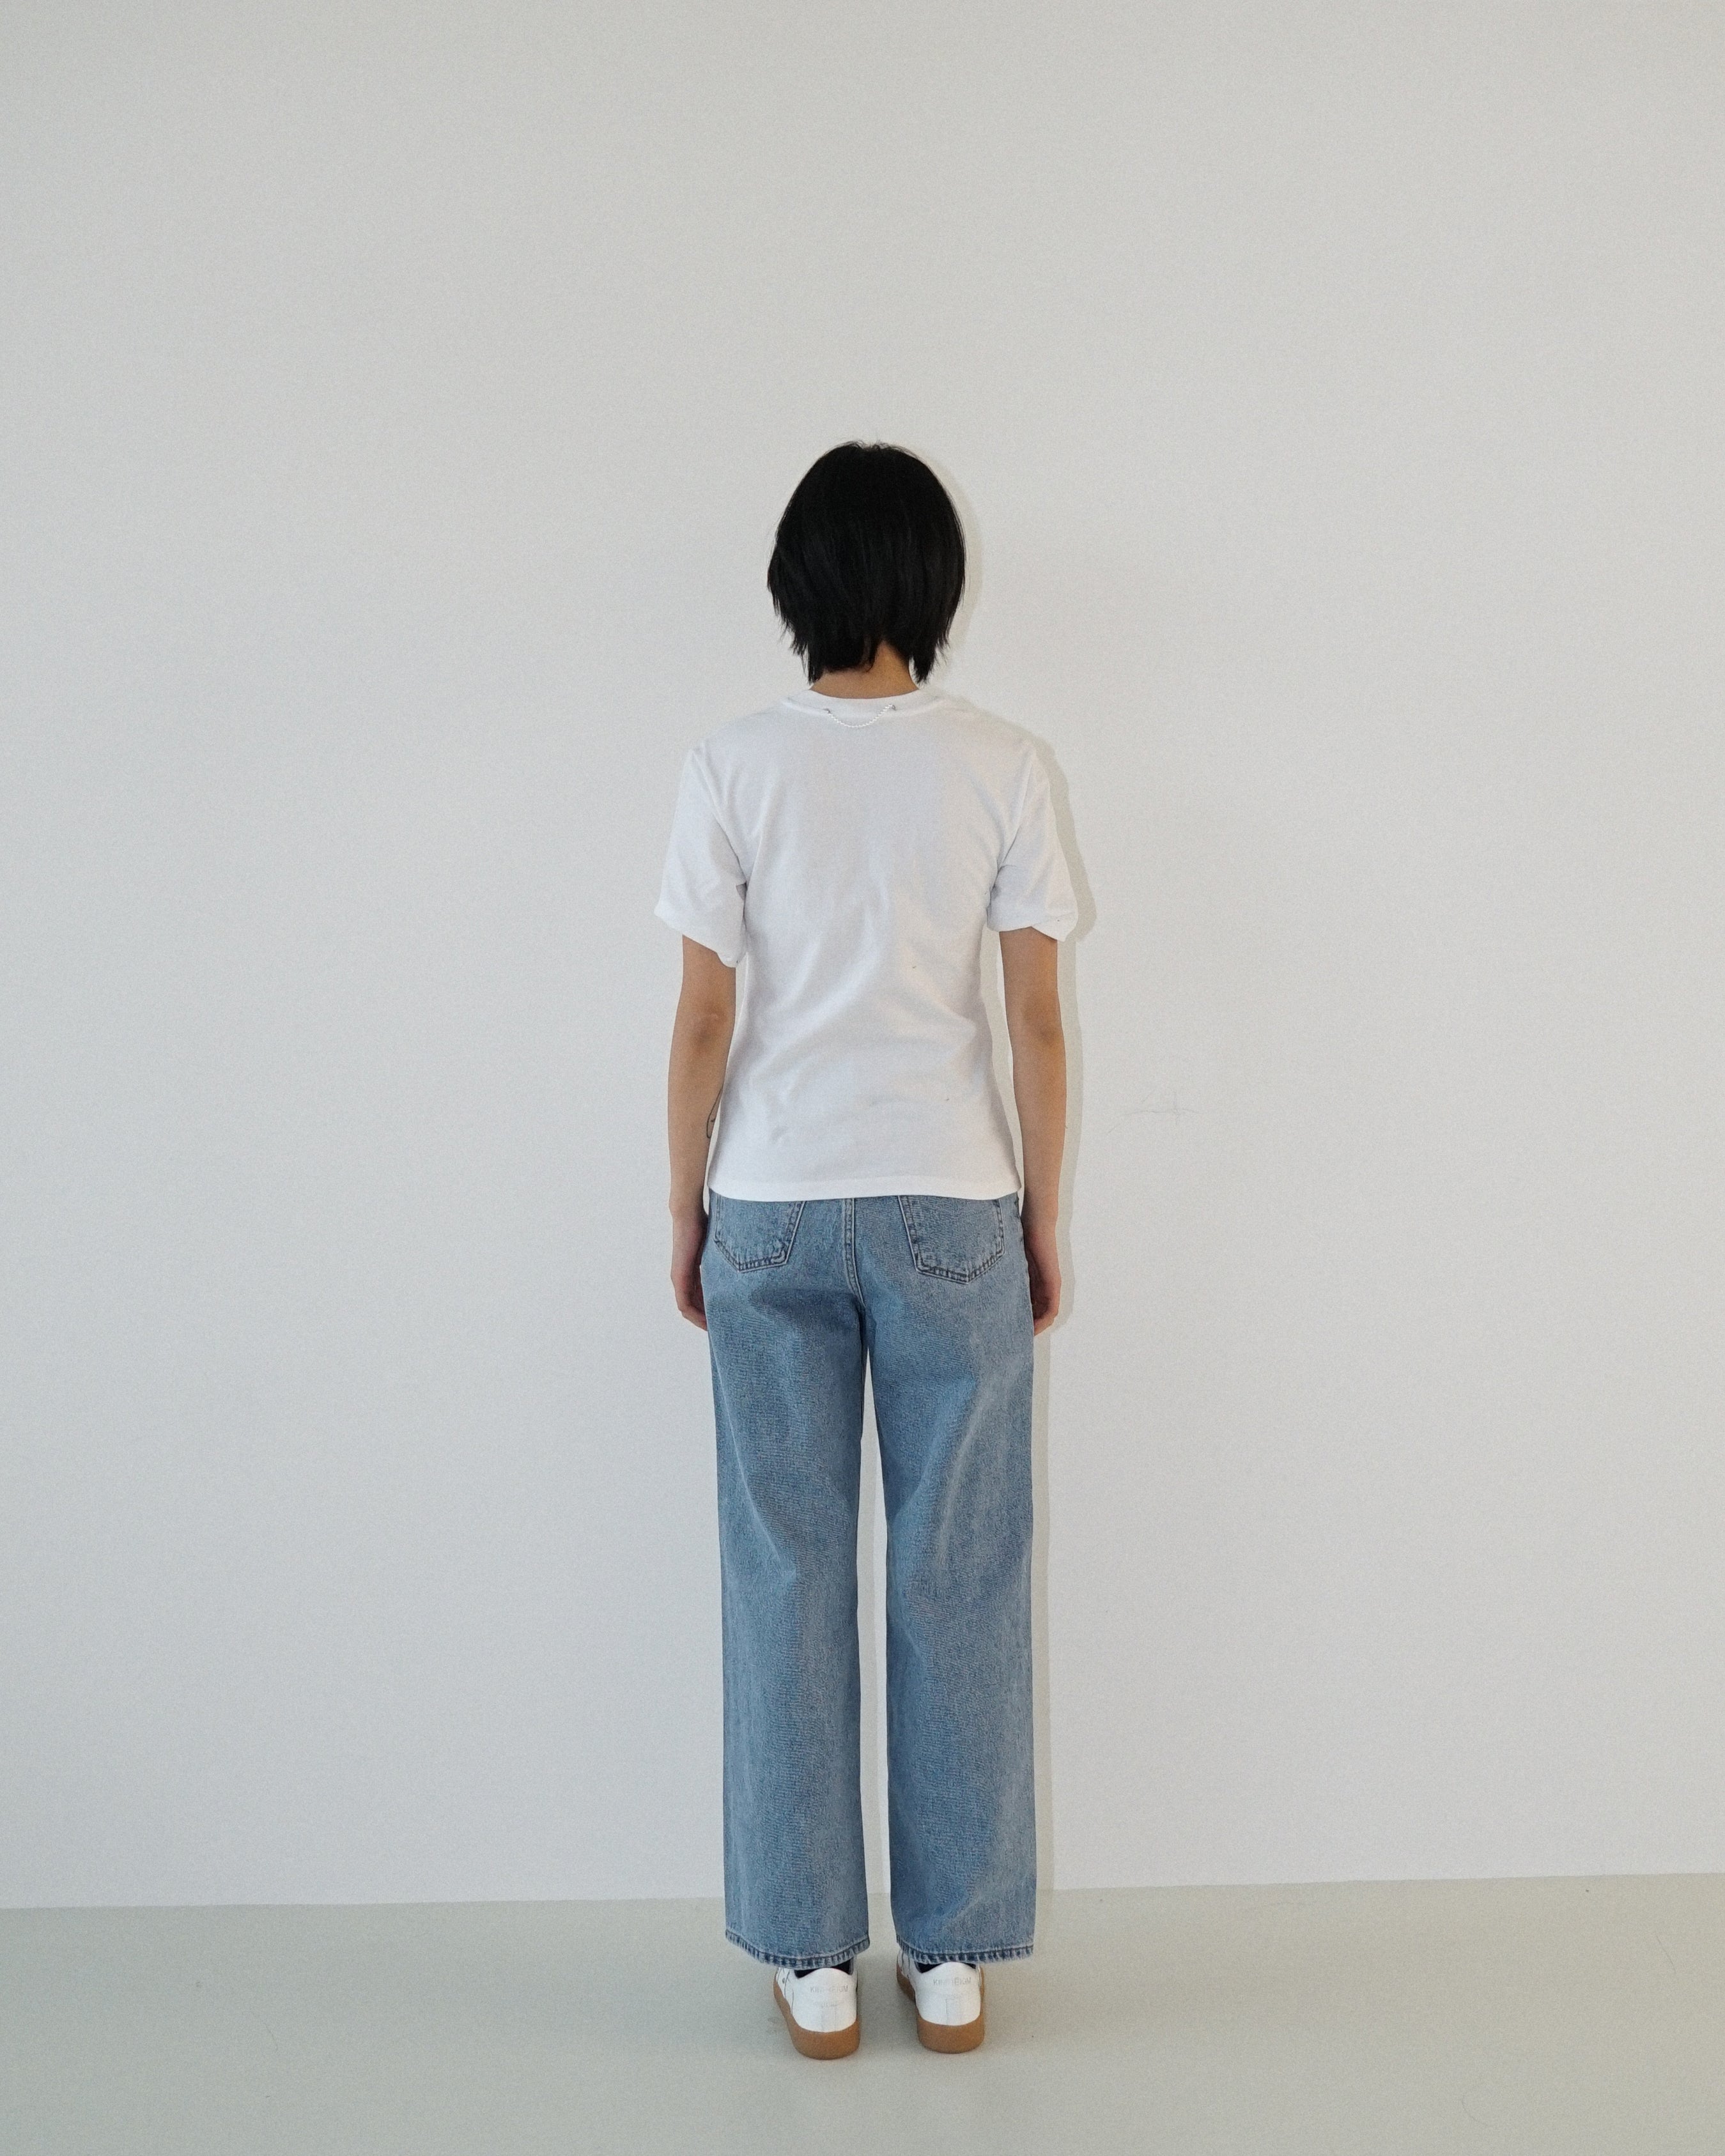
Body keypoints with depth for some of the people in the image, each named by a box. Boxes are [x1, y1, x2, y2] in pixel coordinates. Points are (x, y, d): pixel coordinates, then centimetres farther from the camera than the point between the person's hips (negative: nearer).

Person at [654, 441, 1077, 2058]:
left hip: (773, 1213, 0)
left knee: (788, 1579, 9)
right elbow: (1038, 1026, -3)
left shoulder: (734, 768, -4)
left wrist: (685, 1213, 8)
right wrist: (1041, 1224, 7)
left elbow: (705, 1023, -4)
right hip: (952, 1211, 0)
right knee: (958, 1581, 9)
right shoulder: (1003, 768, -3)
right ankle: (952, 1960, 20)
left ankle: (813, 1965, 19)